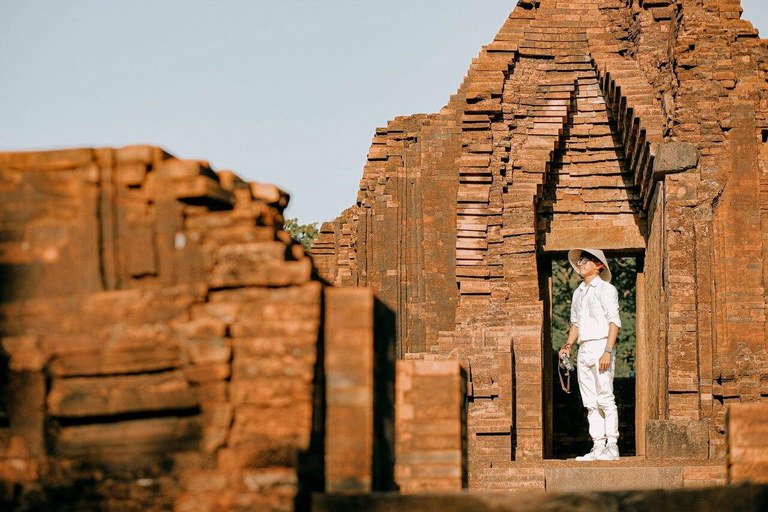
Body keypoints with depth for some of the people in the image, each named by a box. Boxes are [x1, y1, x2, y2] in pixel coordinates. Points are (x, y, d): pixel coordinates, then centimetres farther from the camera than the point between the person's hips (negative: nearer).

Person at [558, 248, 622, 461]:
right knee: (590, 402, 6)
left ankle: (612, 446, -9)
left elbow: (614, 321, -10)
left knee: (605, 399, -10)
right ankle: (598, 446, 7)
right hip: (583, 349, 8)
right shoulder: (578, 292, 19)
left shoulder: (606, 289, -3)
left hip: (600, 346, -8)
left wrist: (607, 351, -18)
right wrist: (568, 345, 10)